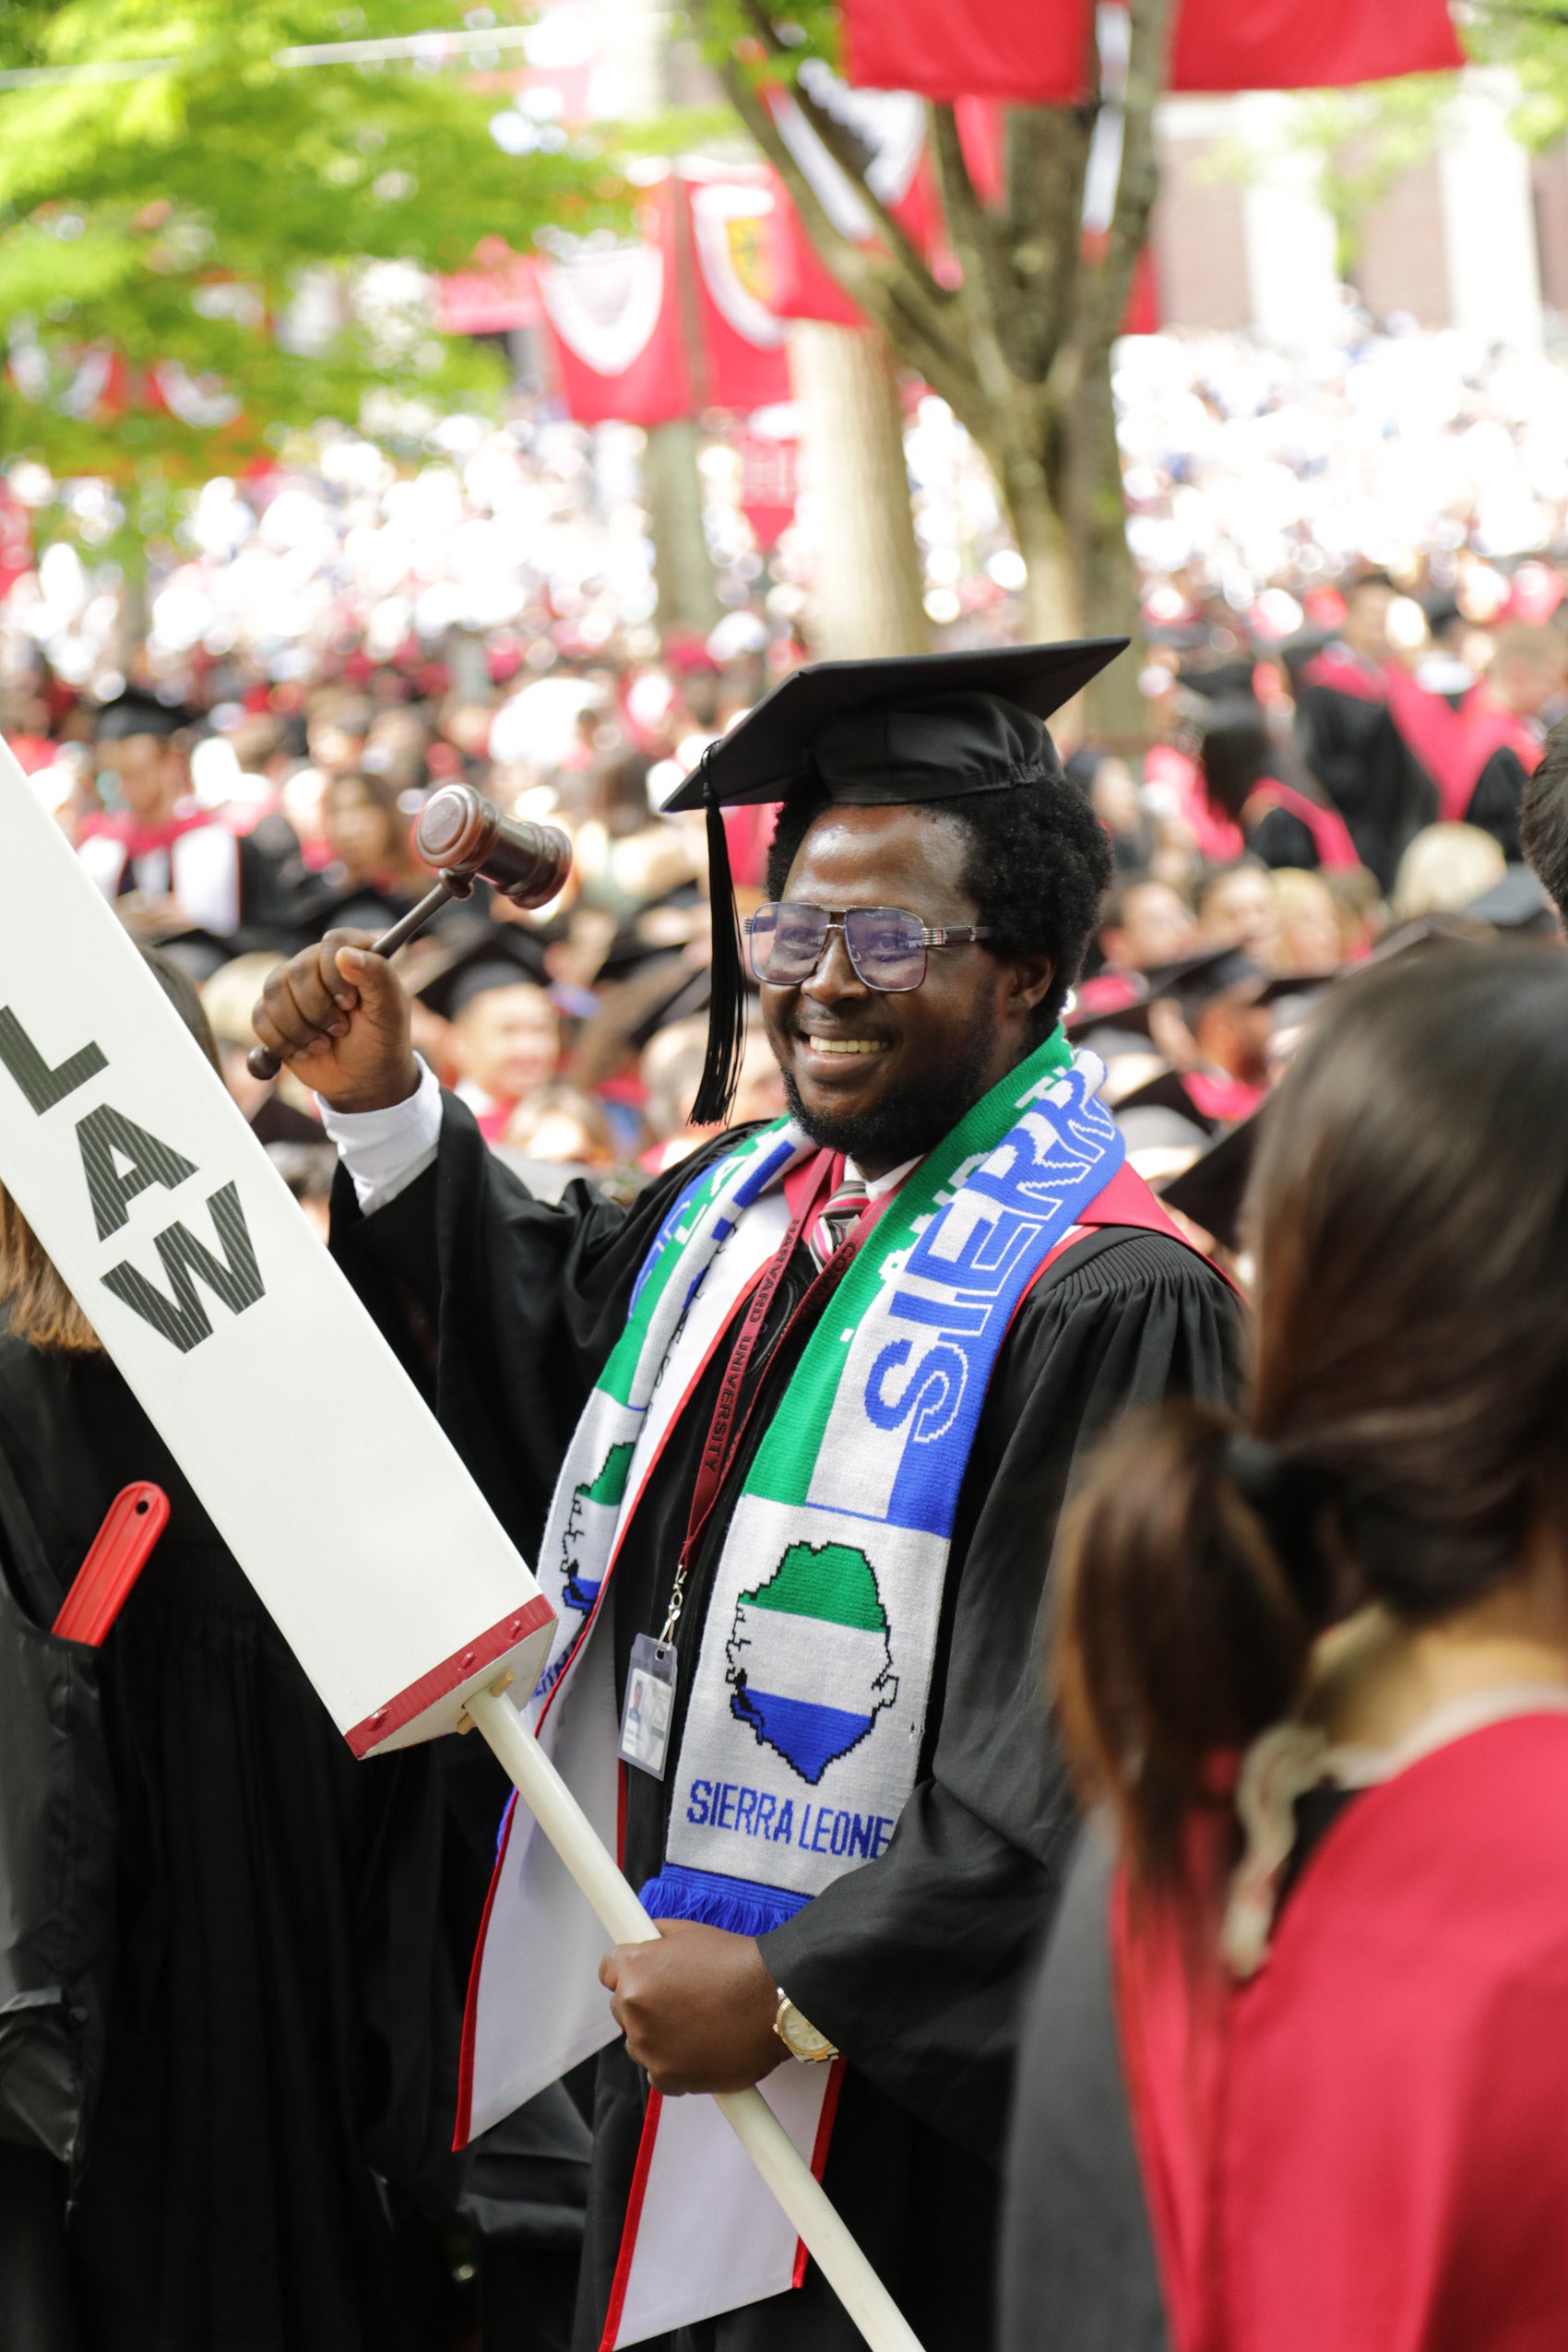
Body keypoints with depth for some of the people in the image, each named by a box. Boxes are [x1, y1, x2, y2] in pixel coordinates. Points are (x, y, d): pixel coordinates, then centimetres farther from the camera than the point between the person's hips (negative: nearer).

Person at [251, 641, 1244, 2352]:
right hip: (673, 2021, 8)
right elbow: (549, 1336, 27)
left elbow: (1082, 1765, -22)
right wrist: (386, 1116, 13)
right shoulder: (741, 1204, 6)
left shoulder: (1105, 1301, -20)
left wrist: (797, 1993, -20)